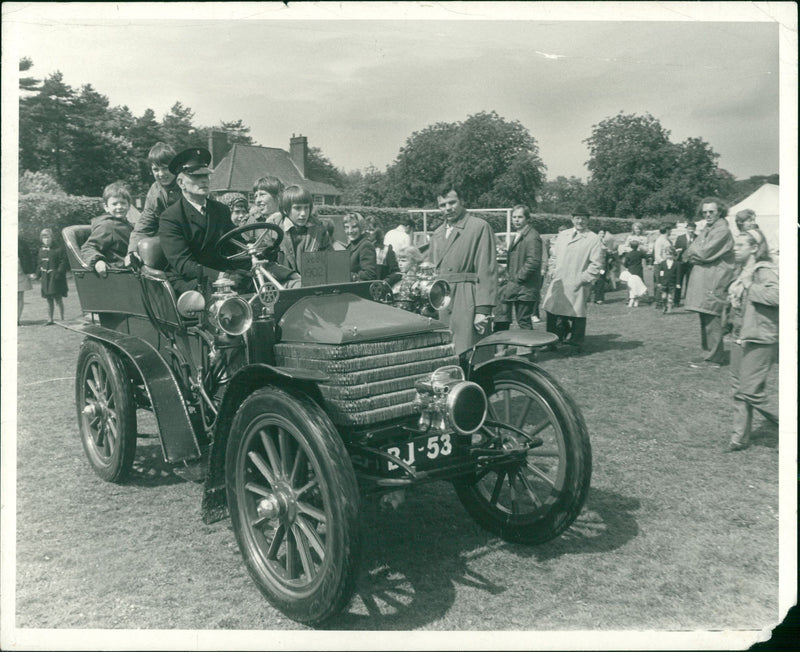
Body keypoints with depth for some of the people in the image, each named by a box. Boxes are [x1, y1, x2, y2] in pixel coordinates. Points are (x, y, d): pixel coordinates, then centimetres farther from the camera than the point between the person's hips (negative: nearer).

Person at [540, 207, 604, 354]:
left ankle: (576, 344, 15)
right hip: (558, 282, 5)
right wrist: (555, 272, 8)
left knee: (577, 315, 2)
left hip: (577, 286, -5)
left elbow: (596, 264, -6)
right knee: (553, 311, 7)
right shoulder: (562, 235, 13)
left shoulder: (593, 239, -3)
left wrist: (583, 278, -13)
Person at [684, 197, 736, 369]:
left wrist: (693, 252, 0)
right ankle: (710, 353, 23)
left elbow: (704, 252, -18)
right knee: (706, 320, 14)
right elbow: (690, 253, 16)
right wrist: (696, 256, -5)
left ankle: (714, 359, -4)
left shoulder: (722, 231, -10)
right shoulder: (707, 230, 20)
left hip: (714, 282, -9)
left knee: (711, 319, -8)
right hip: (703, 280, 9)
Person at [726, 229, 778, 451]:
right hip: (741, 337, 9)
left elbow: (775, 295, -30)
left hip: (760, 340, -9)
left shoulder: (765, 270, -14)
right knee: (739, 389, 11)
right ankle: (740, 438, 19)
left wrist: (749, 287, -21)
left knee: (751, 391, -7)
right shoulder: (744, 271, 13)